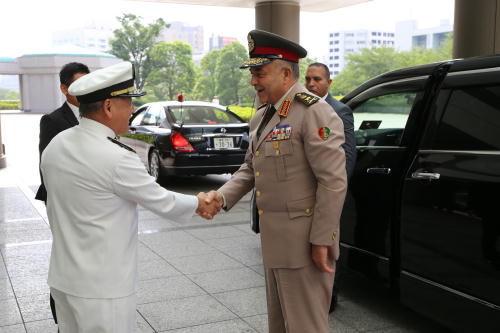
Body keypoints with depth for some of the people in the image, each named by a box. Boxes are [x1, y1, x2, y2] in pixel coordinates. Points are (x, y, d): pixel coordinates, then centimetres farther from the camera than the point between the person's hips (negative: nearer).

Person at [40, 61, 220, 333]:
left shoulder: (55, 145, 1)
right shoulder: (116, 158, -23)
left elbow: (56, 208, 10)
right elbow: (163, 203, -12)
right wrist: (198, 203, 7)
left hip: (63, 276, 8)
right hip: (102, 285, -8)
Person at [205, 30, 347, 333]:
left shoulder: (314, 112, -16)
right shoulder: (262, 117, 12)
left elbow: (334, 182, -19)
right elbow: (250, 168, 17)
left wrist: (321, 240, -19)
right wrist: (223, 195, 0)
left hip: (304, 242, -8)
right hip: (274, 239, 9)